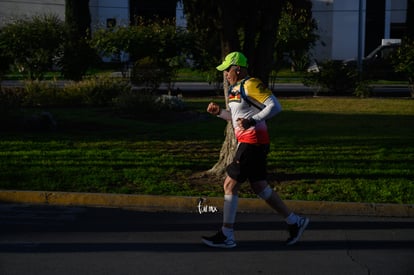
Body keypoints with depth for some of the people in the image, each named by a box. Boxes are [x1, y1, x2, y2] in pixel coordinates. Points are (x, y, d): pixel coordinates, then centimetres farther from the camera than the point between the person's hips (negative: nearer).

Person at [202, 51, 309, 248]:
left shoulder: (251, 84, -13)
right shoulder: (234, 88, 16)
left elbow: (275, 106, -20)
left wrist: (253, 120, -27)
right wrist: (219, 112, 11)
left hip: (253, 142, -10)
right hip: (246, 142, 10)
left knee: (230, 185, -5)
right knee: (260, 187, 13)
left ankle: (226, 236, 3)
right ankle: (295, 222, 21)